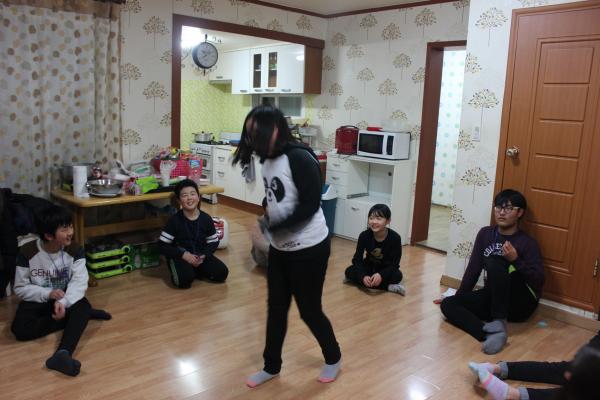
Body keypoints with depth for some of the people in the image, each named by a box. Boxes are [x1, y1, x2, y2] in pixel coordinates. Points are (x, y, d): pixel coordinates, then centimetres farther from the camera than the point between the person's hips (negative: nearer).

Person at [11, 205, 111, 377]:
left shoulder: (75, 250, -11)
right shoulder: (27, 252, -13)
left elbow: (79, 282, -19)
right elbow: (20, 288, -8)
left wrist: (63, 302, -37)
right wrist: (48, 293, -26)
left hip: (65, 298, 0)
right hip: (37, 300, 0)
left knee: (83, 306, -34)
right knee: (20, 329, -30)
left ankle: (62, 354, -56)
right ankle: (83, 316, -22)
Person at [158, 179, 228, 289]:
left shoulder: (206, 219, -4)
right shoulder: (175, 220, -12)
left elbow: (214, 242, 6)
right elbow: (162, 245, -11)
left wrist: (203, 256, -13)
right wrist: (184, 255, -21)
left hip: (200, 255, 4)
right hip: (180, 256, -4)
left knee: (222, 273, -14)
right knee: (185, 280, -32)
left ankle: (194, 270, 5)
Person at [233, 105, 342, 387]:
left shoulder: (300, 158, -20)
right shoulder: (268, 160, 3)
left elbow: (310, 205, -23)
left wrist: (273, 227, -22)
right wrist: (266, 215, -4)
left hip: (309, 248, -7)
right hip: (280, 248, 7)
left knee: (309, 310, 8)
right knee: (276, 308, 15)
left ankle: (333, 358, 34)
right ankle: (271, 366, 34)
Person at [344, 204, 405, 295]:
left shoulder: (395, 238, -24)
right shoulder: (364, 235, -20)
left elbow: (394, 263, -21)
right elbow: (357, 259, -16)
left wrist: (381, 275, -39)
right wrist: (363, 276, -34)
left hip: (386, 269, -3)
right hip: (369, 266, 3)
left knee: (397, 276, -32)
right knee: (349, 271, -24)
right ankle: (388, 287, -26)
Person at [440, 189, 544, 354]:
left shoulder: (528, 243, -7)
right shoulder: (485, 234, 6)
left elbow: (539, 280, -12)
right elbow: (473, 268, 10)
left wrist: (516, 260, -24)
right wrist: (459, 297, 10)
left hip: (521, 302, -5)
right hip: (494, 298, 5)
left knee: (494, 263, -30)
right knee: (448, 304, -18)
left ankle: (499, 323, -30)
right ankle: (492, 334, -40)